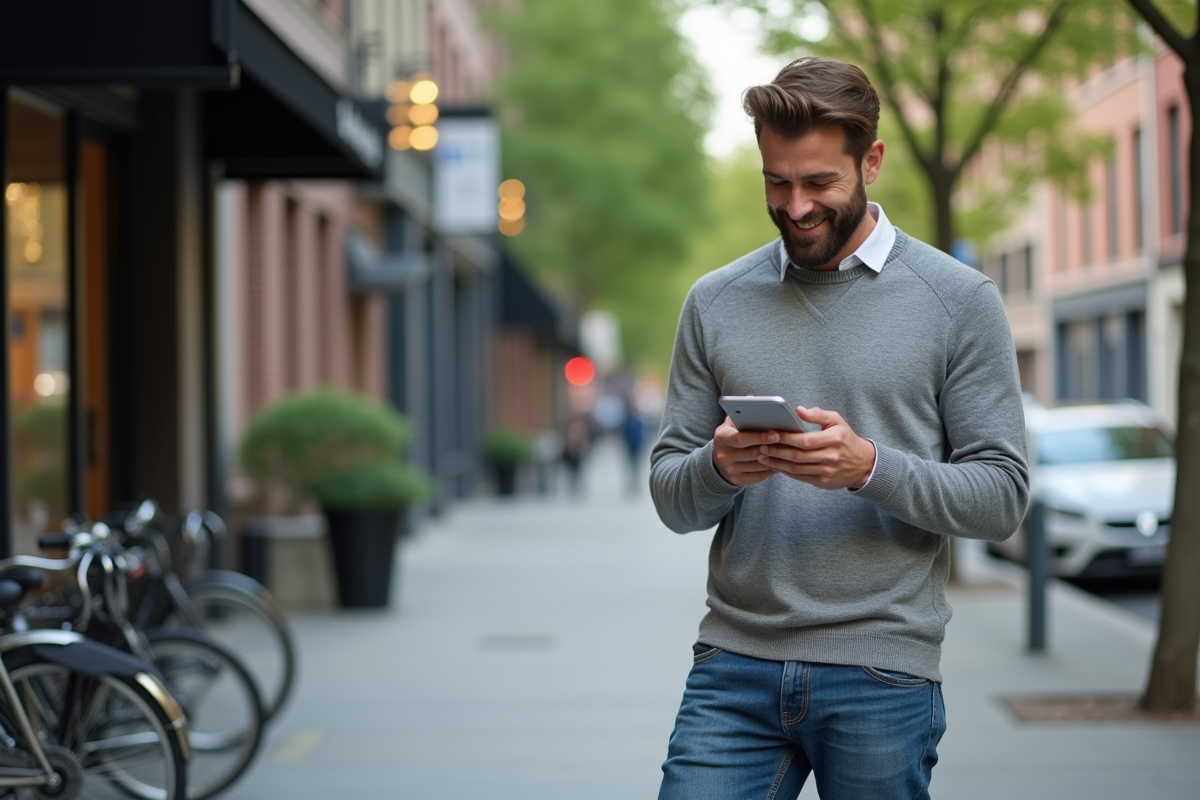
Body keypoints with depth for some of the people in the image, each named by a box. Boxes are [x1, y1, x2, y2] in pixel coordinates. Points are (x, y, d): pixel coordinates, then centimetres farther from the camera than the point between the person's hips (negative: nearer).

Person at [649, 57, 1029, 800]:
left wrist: (870, 467, -20)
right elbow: (670, 495, 9)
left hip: (882, 680, -2)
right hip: (733, 665, 2)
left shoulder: (959, 300, 0)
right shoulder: (715, 302, 9)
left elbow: (1002, 495, -3)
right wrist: (719, 468, -14)